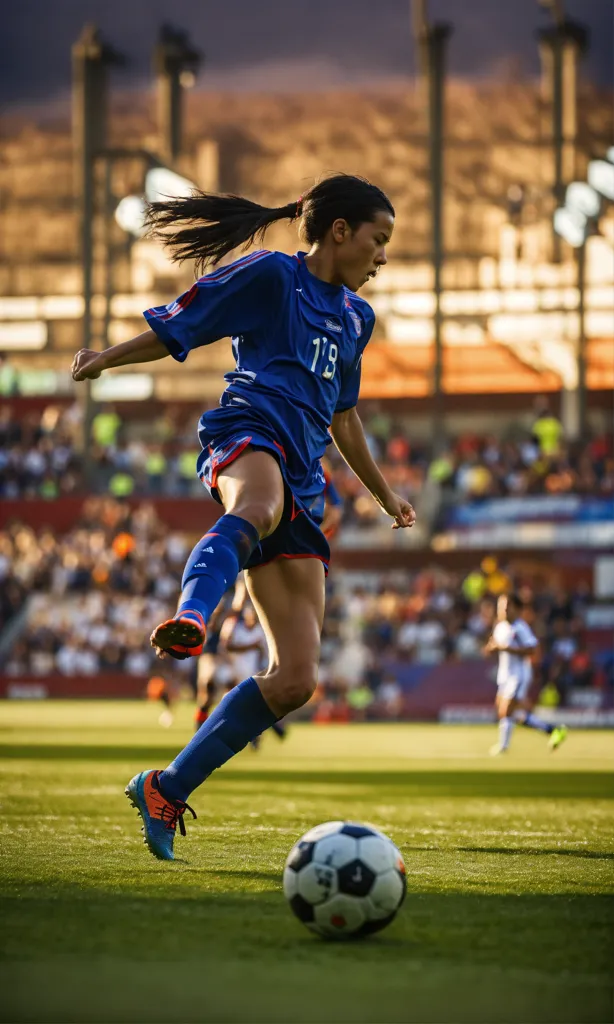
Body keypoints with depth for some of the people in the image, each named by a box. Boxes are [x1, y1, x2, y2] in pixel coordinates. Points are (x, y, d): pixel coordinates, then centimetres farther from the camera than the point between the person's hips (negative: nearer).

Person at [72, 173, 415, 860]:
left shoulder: (354, 317, 29)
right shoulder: (268, 276, 8)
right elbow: (175, 329, 7)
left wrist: (385, 496, 51)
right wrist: (105, 359, -9)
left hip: (300, 485, 7)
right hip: (248, 435, -7)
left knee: (295, 679, -6)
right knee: (258, 507, -47)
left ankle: (166, 791, 2)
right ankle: (189, 617, -79)